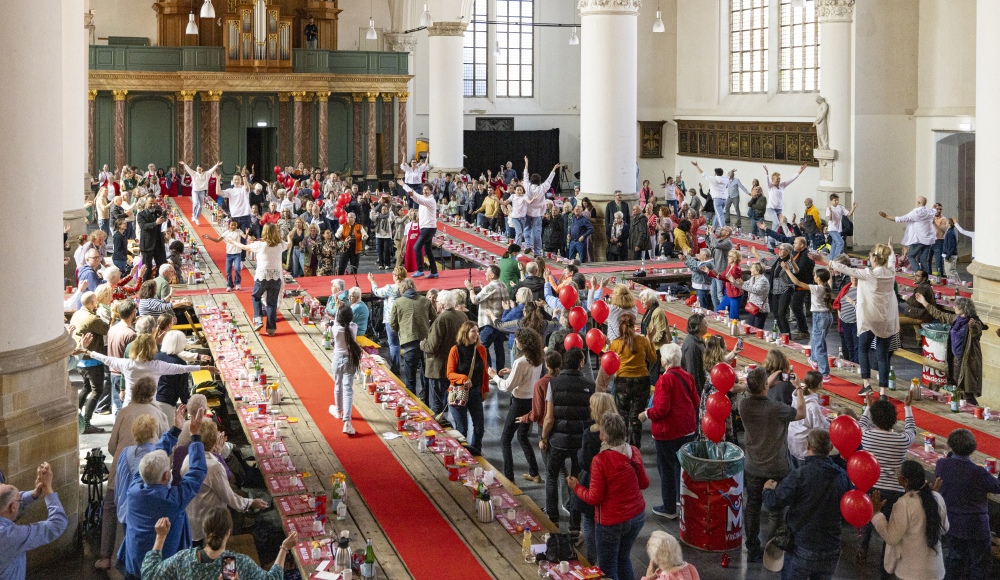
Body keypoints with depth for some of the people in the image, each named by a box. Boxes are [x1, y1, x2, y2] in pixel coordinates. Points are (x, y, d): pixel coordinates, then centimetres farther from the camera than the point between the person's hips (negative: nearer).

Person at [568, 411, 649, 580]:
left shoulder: (600, 460, -23)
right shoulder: (634, 453, -6)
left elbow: (594, 498, -18)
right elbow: (644, 483, 7)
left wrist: (576, 487, -1)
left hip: (612, 522, -6)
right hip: (638, 516, 6)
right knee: (623, 559, 24)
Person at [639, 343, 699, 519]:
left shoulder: (665, 379, -22)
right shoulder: (687, 376, 1)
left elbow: (661, 409, -25)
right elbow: (695, 401, 10)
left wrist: (646, 414, -9)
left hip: (668, 432, -7)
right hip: (688, 430, 7)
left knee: (666, 468, 5)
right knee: (683, 463, 22)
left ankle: (669, 508, 13)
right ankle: (683, 498, 33)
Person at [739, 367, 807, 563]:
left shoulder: (744, 405, -15)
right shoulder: (777, 409, -27)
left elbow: (757, 393, 10)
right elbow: (801, 413, -7)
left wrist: (775, 376, 14)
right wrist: (799, 389, 6)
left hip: (753, 467, 4)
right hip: (776, 469, -4)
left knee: (752, 507, 17)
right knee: (775, 512, 11)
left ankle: (752, 550, 27)